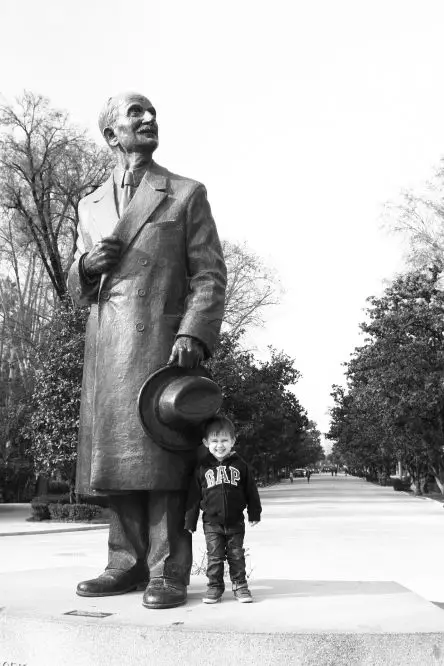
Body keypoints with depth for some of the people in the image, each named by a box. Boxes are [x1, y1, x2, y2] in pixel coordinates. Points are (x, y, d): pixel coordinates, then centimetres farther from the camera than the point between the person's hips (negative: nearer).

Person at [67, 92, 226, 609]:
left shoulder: (187, 194, 10)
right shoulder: (90, 206, 20)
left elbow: (209, 274, 1)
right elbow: (78, 291, 22)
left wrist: (193, 334, -15)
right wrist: (87, 265, -1)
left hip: (164, 340, -4)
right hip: (106, 347, 4)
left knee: (160, 451, -7)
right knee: (115, 452, 4)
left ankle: (168, 572, -1)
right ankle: (127, 563, 14)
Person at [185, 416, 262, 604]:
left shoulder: (240, 465, -1)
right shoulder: (203, 468, -2)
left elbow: (251, 490, 5)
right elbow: (194, 496, 1)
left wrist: (254, 513, 6)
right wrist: (190, 521, 2)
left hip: (235, 521, 0)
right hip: (212, 522, 0)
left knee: (237, 556, 8)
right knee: (214, 557, 6)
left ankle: (240, 586, 20)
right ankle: (214, 586, 19)